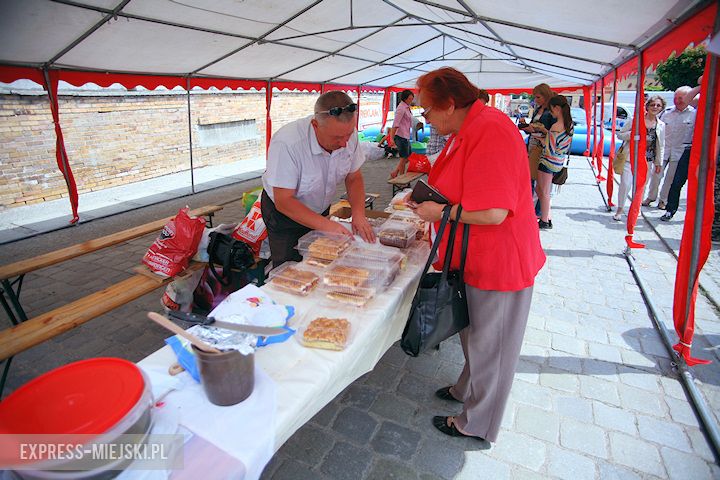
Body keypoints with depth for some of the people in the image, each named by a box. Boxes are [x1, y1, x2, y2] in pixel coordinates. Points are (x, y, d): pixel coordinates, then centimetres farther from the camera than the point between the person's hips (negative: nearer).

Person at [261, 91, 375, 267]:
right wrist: (326, 225, -39)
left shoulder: (348, 134, -18)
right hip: (284, 213, -5)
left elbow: (354, 178, -5)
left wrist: (358, 214, -21)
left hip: (320, 210, 5)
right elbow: (284, 201, -31)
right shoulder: (287, 143, -34)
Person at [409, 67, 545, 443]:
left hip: (498, 262, -10)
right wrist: (431, 196, 8)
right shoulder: (468, 129, 8)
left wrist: (439, 211, -19)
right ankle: (468, 389, 50)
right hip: (476, 257, 10)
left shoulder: (489, 132, -26)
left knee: (489, 344, 9)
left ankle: (477, 424, 32)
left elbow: (492, 212, -32)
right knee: (474, 332, 26)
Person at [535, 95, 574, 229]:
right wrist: (544, 130, 11)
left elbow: (550, 150, -20)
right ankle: (546, 217, 26)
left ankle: (544, 222, 16)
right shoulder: (569, 124, 5)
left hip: (549, 162, -9)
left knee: (544, 193, 5)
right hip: (559, 162, 9)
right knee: (539, 188, 20)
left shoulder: (556, 126, -21)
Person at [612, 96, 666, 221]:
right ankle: (620, 209, 4)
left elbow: (661, 146, 13)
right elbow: (620, 134, 1)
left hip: (647, 160, 3)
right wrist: (633, 134, -17)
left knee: (641, 186, 8)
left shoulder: (661, 125, 9)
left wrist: (659, 163, 13)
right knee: (626, 184, -12)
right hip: (631, 157, -3)